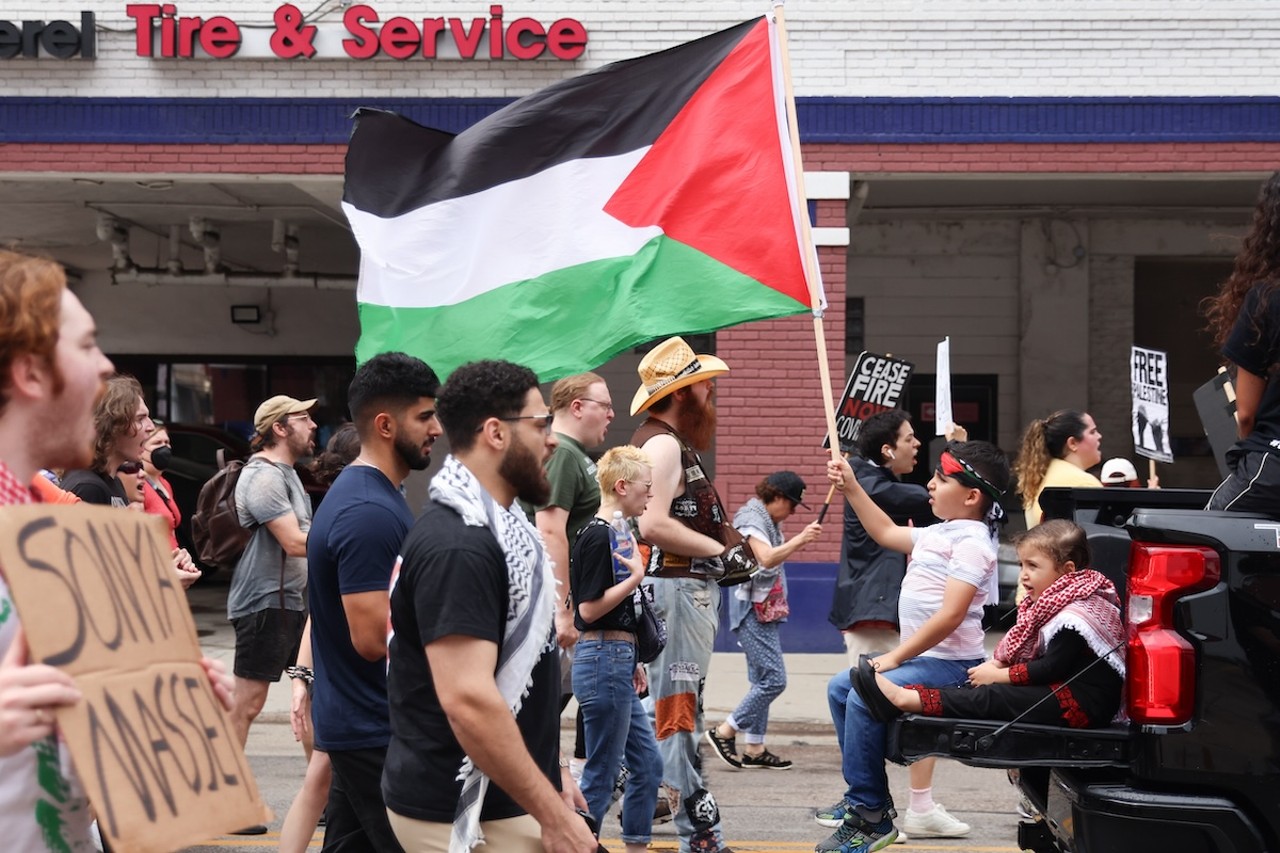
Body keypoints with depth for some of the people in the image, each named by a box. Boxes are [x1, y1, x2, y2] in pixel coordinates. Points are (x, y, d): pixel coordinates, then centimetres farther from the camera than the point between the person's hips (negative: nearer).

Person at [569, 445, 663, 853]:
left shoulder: (613, 532, 14)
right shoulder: (598, 536, -16)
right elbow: (589, 608, -20)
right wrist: (636, 577, -17)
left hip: (616, 661, 10)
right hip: (604, 662, -10)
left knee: (648, 764, 15)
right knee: (601, 774, -2)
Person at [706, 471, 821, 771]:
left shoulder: (769, 521, 16)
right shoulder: (751, 519, -14)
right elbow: (766, 558, -29)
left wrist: (798, 541, 10)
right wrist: (800, 539, -35)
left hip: (765, 610, 11)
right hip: (752, 609, -11)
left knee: (762, 680, 10)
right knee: (774, 679, -12)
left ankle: (754, 749, 14)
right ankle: (724, 732, -4)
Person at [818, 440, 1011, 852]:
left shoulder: (971, 542, -17)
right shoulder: (938, 533, 13)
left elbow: (950, 615, -25)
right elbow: (887, 532, 32)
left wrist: (895, 657, -22)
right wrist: (851, 488, 27)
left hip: (949, 663, -11)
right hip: (920, 656, 11)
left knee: (862, 699, -25)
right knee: (839, 688, 16)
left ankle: (871, 817, -15)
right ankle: (863, 796, 22)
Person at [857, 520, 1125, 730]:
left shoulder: (1074, 617, -17)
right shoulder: (1056, 603, 16)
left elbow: (1051, 668, -20)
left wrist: (999, 675, -13)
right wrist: (997, 664, -1)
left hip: (1084, 701, -10)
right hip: (1062, 689, 10)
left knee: (990, 698, -19)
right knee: (979, 688, -2)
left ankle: (902, 699, -26)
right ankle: (906, 695, -13)